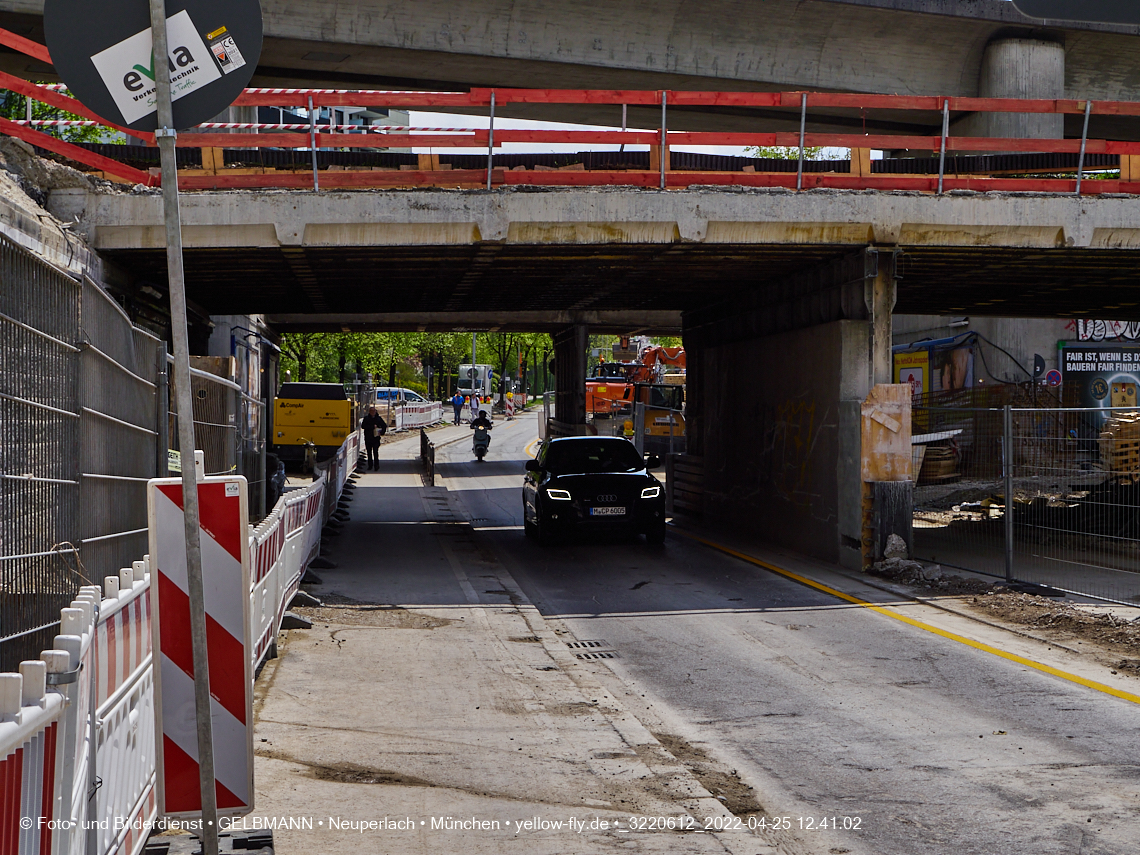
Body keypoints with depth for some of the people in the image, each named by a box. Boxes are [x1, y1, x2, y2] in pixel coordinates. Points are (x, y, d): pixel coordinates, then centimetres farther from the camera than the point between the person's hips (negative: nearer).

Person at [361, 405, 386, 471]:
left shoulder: (378, 418, 8)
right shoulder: (366, 418, 5)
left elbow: (384, 426, 15)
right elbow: (363, 426, -10)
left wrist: (382, 432, -2)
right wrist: (372, 427, -16)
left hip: (376, 438, -1)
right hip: (368, 438, 1)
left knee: (375, 452, -10)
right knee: (369, 452, 7)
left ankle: (376, 465, -7)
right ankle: (370, 465, 16)